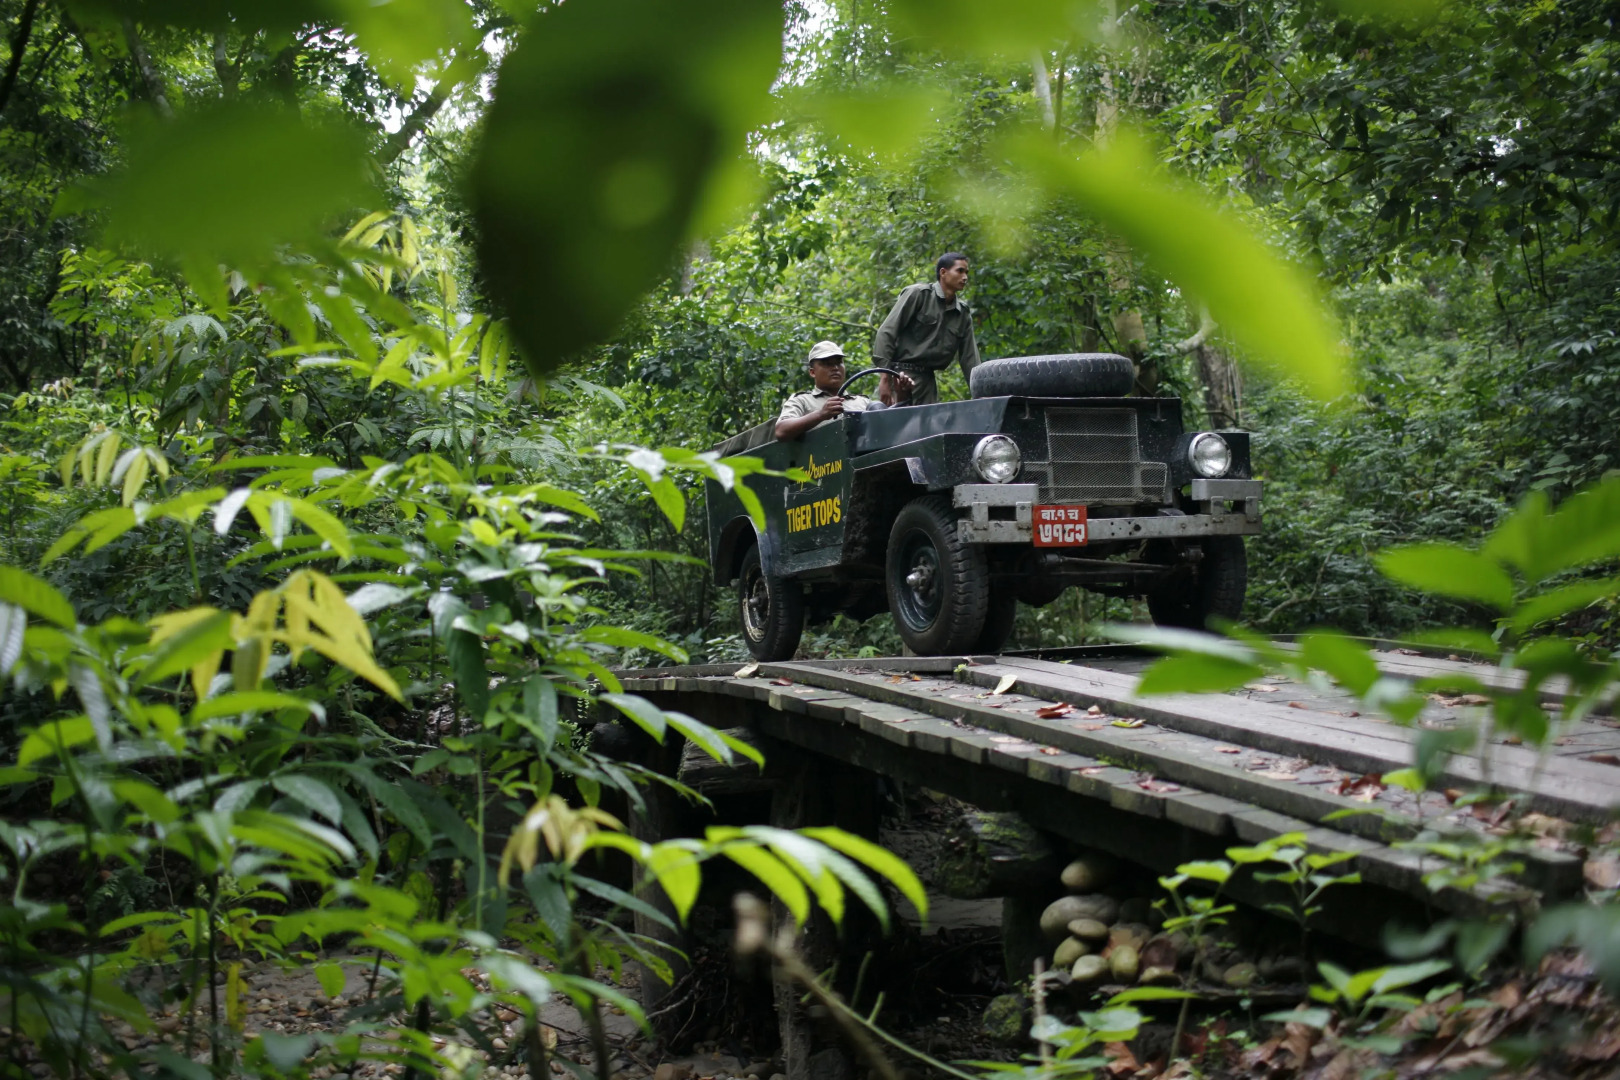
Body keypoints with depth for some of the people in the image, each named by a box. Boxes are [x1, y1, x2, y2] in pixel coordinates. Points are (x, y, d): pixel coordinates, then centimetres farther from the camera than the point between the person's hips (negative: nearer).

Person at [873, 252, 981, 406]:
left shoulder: (964, 314, 13)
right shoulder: (918, 294, -5)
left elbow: (970, 359, 14)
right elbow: (887, 333, -10)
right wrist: (885, 379, -16)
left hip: (927, 378, 7)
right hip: (900, 374, -7)